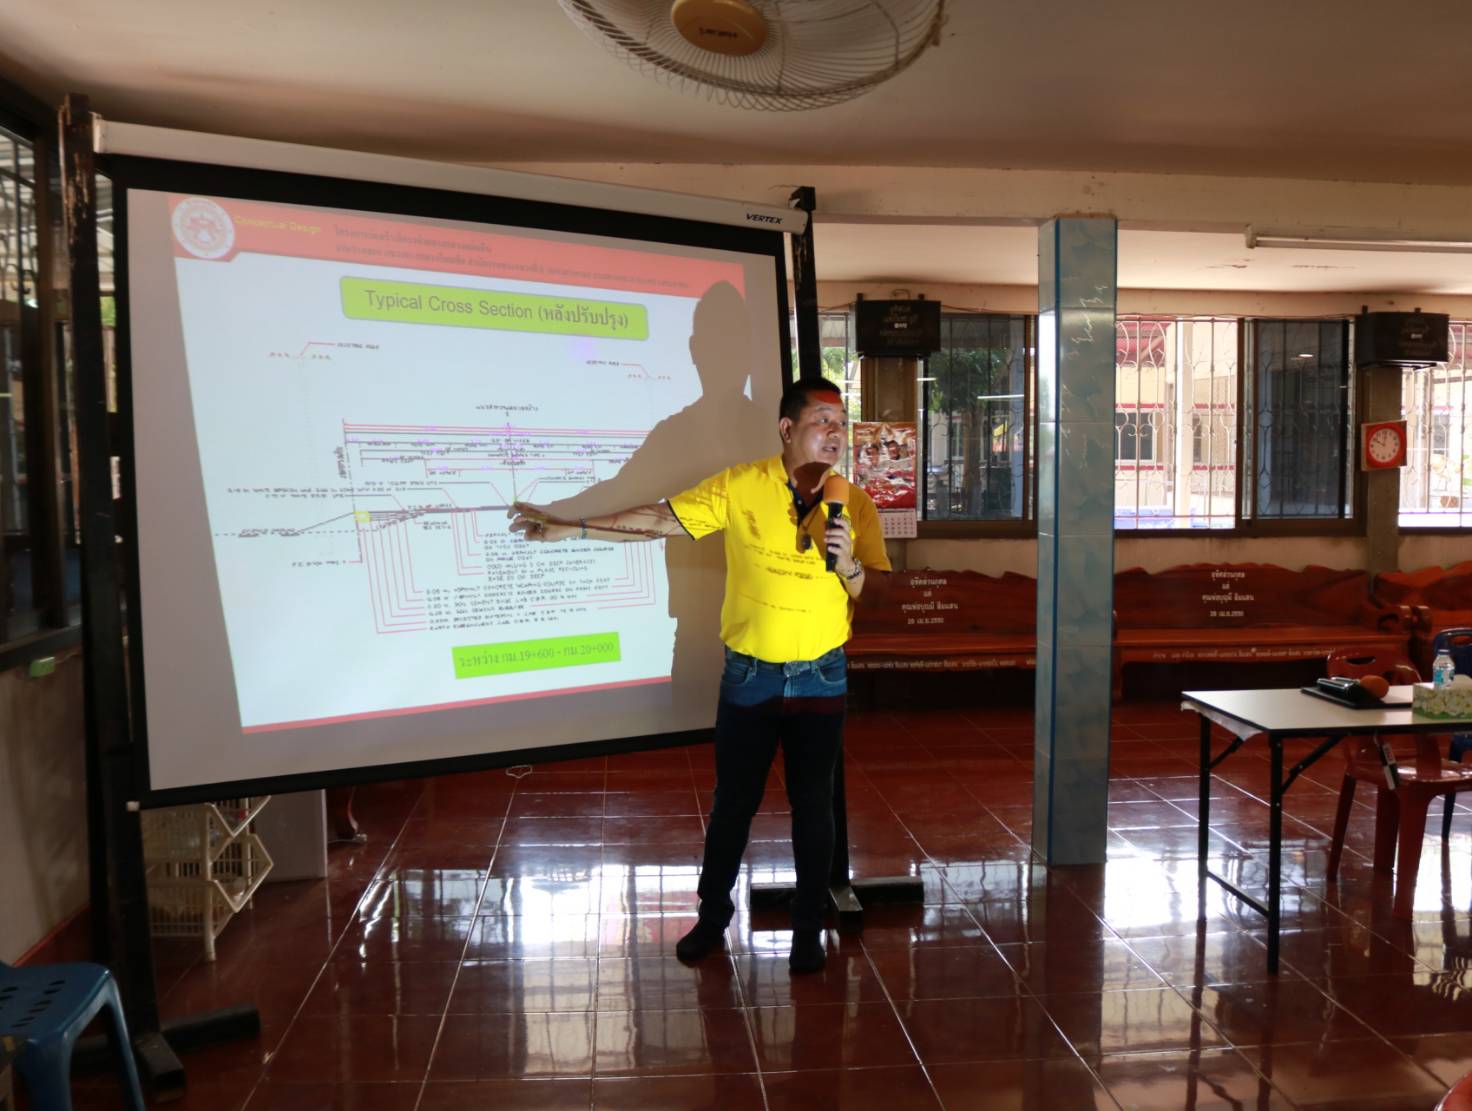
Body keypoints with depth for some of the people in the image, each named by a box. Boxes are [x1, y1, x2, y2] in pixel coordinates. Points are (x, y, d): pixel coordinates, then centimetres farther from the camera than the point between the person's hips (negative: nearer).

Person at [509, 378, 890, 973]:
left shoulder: (856, 504, -4)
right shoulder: (740, 487, -9)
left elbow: (879, 591, -2)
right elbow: (658, 519, -5)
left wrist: (848, 564, -24)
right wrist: (567, 529, -5)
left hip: (821, 678, 1)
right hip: (749, 676, -1)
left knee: (813, 805, 10)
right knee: (732, 802, 12)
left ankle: (809, 928, 28)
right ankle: (712, 915, 33)